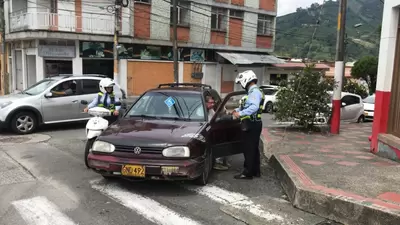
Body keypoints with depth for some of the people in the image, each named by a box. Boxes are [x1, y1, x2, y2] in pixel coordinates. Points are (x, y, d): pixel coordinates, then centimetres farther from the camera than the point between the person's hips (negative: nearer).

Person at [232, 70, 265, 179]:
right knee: (253, 148, 16)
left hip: (252, 124, -10)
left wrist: (240, 113, -36)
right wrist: (237, 110, 17)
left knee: (249, 149, -4)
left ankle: (248, 172, 3)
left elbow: (254, 107, -32)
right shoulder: (252, 92, 17)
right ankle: (256, 171, 25)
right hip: (252, 124, 10)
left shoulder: (255, 92, -16)